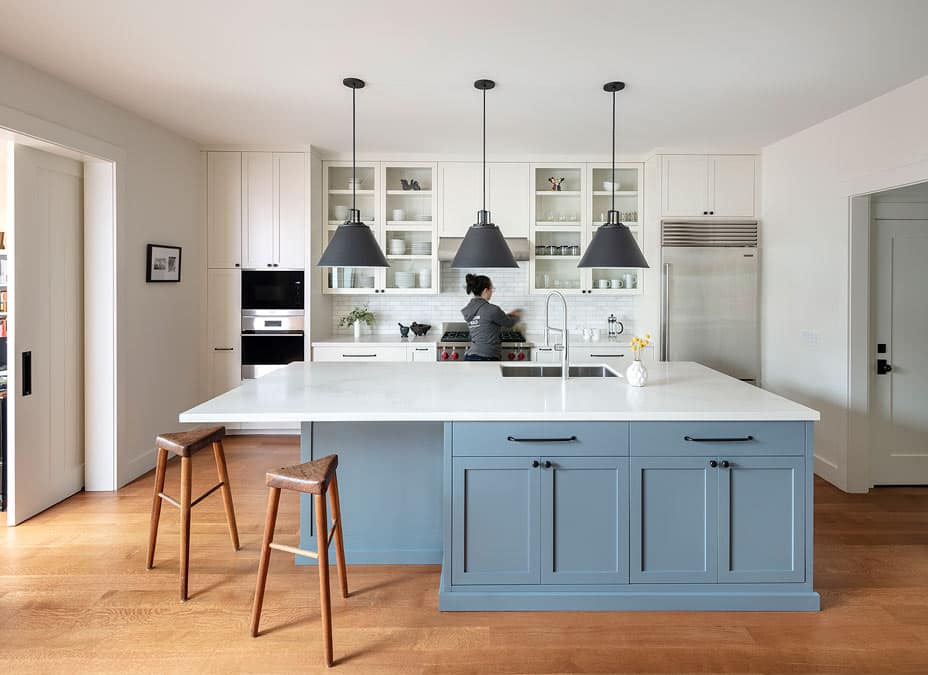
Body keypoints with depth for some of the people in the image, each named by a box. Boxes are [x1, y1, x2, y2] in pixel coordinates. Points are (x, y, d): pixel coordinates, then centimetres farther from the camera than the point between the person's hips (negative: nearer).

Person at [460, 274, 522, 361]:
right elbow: (509, 323, 3)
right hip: (486, 358, -8)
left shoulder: (468, 310, 10)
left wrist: (510, 315, 31)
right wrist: (517, 316, 26)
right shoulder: (491, 309, -14)